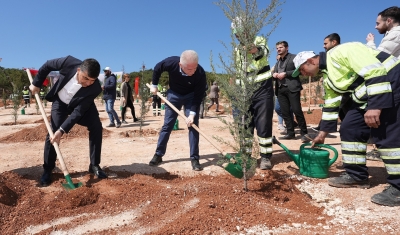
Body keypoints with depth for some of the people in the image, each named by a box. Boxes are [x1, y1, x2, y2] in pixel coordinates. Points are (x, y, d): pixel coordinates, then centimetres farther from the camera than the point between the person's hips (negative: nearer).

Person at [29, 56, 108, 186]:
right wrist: (36, 83, -4)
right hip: (60, 102, 1)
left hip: (82, 105, 0)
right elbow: (47, 65, -12)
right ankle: (47, 170, 7)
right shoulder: (69, 62, -34)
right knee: (53, 132, -8)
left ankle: (94, 165, -4)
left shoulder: (95, 88, -36)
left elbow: (78, 112, -32)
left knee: (96, 127, -17)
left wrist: (62, 130, -36)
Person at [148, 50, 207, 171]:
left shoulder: (200, 73, -34)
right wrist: (154, 85, 0)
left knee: (193, 125, -9)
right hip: (174, 94, 1)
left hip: (191, 96, -1)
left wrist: (192, 113, -32)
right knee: (167, 125, 4)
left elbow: (198, 96, -24)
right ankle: (158, 154, 15)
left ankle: (194, 158, -1)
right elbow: (157, 68, -8)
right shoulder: (171, 62, -31)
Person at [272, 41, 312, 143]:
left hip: (292, 88, -6)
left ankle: (304, 133, -2)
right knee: (285, 112, 3)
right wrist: (274, 75, -2)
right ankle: (290, 133, 8)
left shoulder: (294, 57, 4)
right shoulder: (277, 62, 24)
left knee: (297, 110, -10)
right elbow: (274, 73, 22)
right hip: (280, 89, 6)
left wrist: (285, 74, -15)